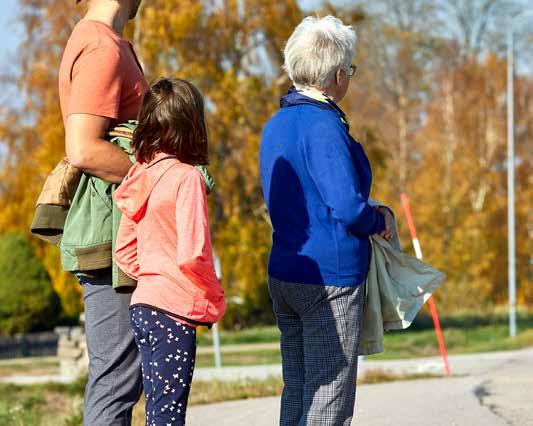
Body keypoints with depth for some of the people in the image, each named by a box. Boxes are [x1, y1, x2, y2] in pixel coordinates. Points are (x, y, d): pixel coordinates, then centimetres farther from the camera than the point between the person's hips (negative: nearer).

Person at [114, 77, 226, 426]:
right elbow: (192, 255, -20)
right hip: (175, 309, -7)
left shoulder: (140, 179, 9)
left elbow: (125, 254, 14)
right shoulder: (187, 177, -13)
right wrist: (216, 298, -5)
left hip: (144, 305, 7)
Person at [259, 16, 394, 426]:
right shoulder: (324, 125, -17)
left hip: (284, 270, 9)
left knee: (297, 389, 14)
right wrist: (379, 221, -3)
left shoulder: (276, 124, 11)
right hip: (331, 275, -9)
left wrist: (367, 213, 14)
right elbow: (348, 206, -24)